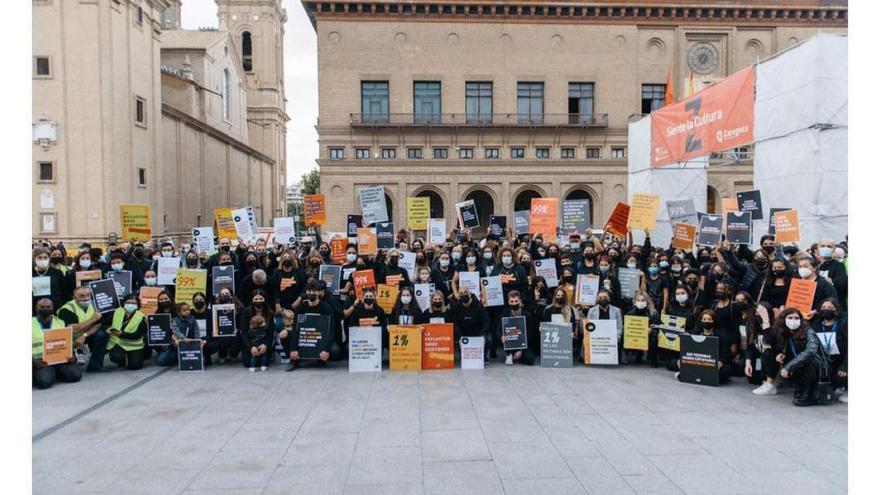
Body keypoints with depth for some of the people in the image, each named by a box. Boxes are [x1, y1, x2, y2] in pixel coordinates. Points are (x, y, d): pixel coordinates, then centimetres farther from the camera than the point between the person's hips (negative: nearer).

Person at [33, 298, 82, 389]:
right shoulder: (31, 323, 8)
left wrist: (71, 356, -5)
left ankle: (56, 374, 6)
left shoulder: (60, 322, 18)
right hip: (40, 361, -3)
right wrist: (34, 361, -14)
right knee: (45, 381, -31)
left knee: (76, 374, -23)